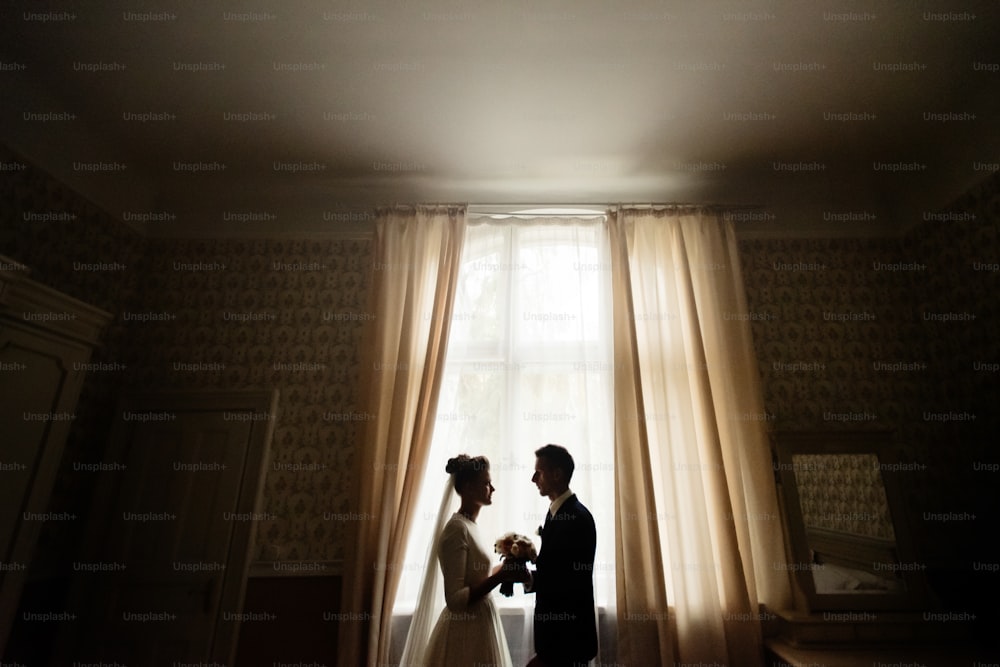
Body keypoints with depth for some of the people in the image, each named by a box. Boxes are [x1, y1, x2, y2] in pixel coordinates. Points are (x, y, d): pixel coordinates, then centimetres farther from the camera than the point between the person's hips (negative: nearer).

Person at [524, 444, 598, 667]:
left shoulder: (577, 517, -22)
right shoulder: (556, 512, 6)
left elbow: (574, 580, -24)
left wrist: (530, 578, -24)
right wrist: (529, 576, -6)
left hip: (568, 633, -8)